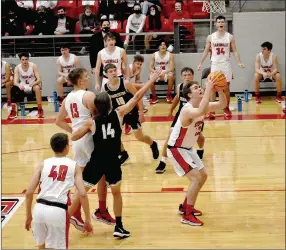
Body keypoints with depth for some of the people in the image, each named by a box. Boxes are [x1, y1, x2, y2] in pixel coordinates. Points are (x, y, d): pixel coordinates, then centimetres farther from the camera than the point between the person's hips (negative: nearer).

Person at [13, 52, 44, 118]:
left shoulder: (33, 66, -13)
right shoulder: (17, 68, -10)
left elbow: (39, 79, -17)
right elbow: (15, 81, -18)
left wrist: (33, 83, -40)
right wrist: (19, 85, -43)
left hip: (32, 86, -2)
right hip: (23, 87, 2)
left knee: (37, 88, -36)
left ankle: (40, 109, -28)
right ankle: (13, 110, -13)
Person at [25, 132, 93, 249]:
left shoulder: (43, 164, 13)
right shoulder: (74, 166, 10)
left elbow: (29, 192, 8)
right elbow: (82, 194, 0)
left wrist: (28, 216, 20)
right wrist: (88, 219, 7)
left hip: (39, 208, 3)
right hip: (58, 211, -3)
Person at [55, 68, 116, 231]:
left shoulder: (68, 98, 11)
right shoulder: (88, 95, -12)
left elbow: (59, 121, 15)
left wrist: (73, 131, 15)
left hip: (77, 140, 7)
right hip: (90, 138, -7)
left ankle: (76, 214, 9)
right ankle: (102, 211, 15)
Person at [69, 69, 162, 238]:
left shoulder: (92, 122, -7)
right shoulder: (119, 114, -8)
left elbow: (73, 137, -3)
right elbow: (137, 97, -3)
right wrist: (152, 80, 3)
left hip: (96, 161, 0)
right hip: (112, 162, 0)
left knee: (80, 192, 14)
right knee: (116, 192, 20)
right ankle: (119, 227, 20)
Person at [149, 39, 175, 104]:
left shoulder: (170, 55, -3)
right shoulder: (154, 55, -1)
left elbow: (172, 68, -12)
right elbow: (151, 68, -6)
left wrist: (164, 72, -30)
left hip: (166, 74, -1)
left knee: (171, 75, -36)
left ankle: (169, 95, -16)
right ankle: (154, 96, -13)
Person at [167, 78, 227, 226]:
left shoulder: (201, 106, -2)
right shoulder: (187, 110, -29)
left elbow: (222, 104, -3)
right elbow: (202, 111, -51)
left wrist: (220, 89, -21)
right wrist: (209, 89, -45)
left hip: (188, 148, 10)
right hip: (176, 150, -10)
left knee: (203, 176, 16)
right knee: (196, 178, -15)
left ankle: (185, 207, 30)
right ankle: (187, 216, -6)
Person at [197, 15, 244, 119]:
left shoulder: (230, 37, 0)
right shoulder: (210, 37, 1)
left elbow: (235, 51, 0)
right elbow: (206, 51, 6)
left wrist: (239, 62, -14)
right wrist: (200, 63, -1)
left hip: (226, 64, 0)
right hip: (214, 64, 0)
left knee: (226, 87, 4)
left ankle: (226, 108, 16)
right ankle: (212, 110, 5)